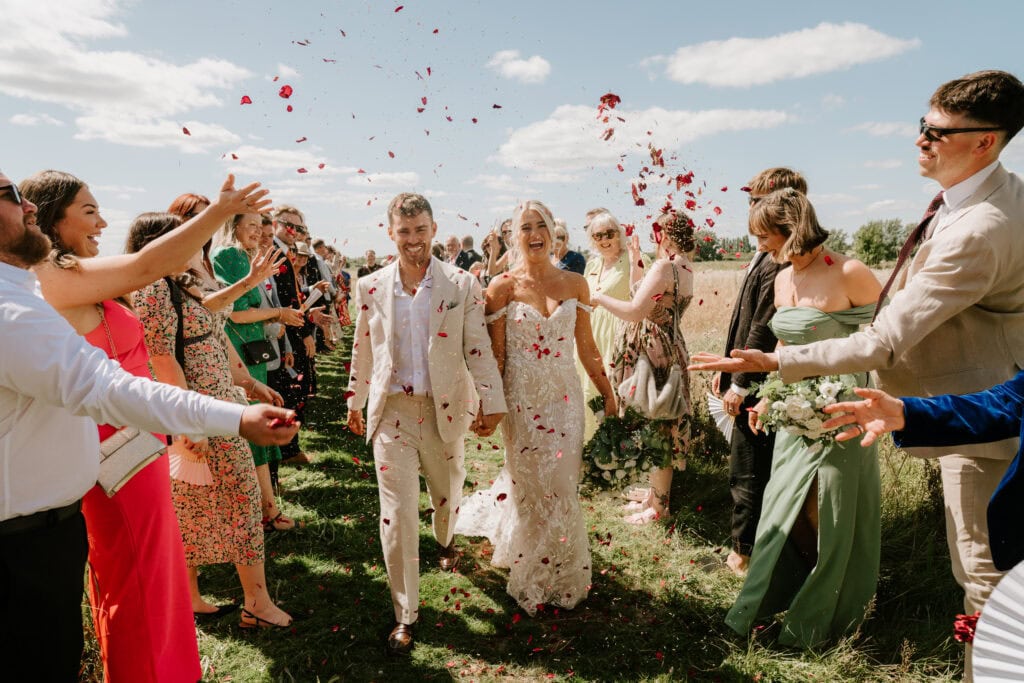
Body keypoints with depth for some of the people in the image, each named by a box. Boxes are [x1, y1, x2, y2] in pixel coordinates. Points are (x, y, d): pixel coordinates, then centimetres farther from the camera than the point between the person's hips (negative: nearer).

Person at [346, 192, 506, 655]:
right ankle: (405, 615, 15)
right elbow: (362, 350, 10)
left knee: (447, 493, 21)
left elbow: (477, 348, -4)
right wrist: (355, 401, 16)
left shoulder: (462, 285, -5)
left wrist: (491, 402, -7)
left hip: (444, 409, 0)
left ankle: (446, 541, 57)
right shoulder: (371, 287, 0)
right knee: (397, 515, 0)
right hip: (392, 411, 0)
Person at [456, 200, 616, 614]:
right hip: (521, 400, -2)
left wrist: (608, 394, 10)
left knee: (561, 485, 9)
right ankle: (535, 581, 35)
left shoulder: (575, 284, 1)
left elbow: (586, 348, 7)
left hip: (565, 398, 2)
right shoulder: (502, 288, -6)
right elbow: (495, 355, -4)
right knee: (532, 490, 11)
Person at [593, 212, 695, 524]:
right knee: (660, 426, 18)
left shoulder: (663, 267, -19)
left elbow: (635, 312, -25)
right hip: (669, 349, 10)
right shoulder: (685, 268, 10)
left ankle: (659, 506, 15)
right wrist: (635, 264, 16)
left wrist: (601, 298, -11)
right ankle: (656, 493, 32)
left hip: (651, 354, -10)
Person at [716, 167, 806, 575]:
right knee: (750, 471, 20)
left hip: (758, 386, -10)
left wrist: (740, 383, -17)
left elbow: (763, 328, -22)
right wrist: (725, 368, 16)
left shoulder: (780, 261, -21)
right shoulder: (765, 255, 12)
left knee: (748, 473, 4)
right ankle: (748, 545, 35)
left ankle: (745, 553, 21)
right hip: (747, 378, 10)